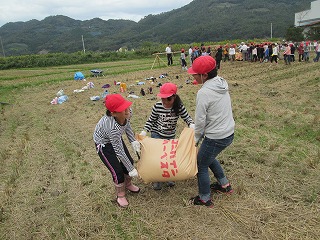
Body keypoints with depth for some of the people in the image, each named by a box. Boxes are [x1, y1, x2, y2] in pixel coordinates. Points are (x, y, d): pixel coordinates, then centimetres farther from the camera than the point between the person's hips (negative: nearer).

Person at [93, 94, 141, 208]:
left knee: (129, 161, 13)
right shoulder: (113, 127, -44)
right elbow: (119, 152, -32)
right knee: (118, 171, -1)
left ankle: (127, 184, 44)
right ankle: (120, 195, 29)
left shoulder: (128, 113, -27)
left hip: (115, 138, 6)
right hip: (104, 144, -6)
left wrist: (133, 141, -9)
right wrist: (131, 169, -22)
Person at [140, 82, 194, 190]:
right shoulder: (157, 106, -17)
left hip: (170, 137, 2)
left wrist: (192, 125, -31)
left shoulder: (179, 107, -15)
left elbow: (187, 118, -10)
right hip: (157, 135, -1)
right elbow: (151, 120, -6)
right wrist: (144, 131, -14)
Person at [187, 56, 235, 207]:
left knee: (201, 165, 13)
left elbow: (200, 120, -17)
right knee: (209, 157, 30)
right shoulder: (222, 84, 2)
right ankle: (225, 185, 44)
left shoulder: (204, 93, -24)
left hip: (215, 138, -8)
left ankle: (205, 199, 30)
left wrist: (196, 139, 1)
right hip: (229, 133, 9)